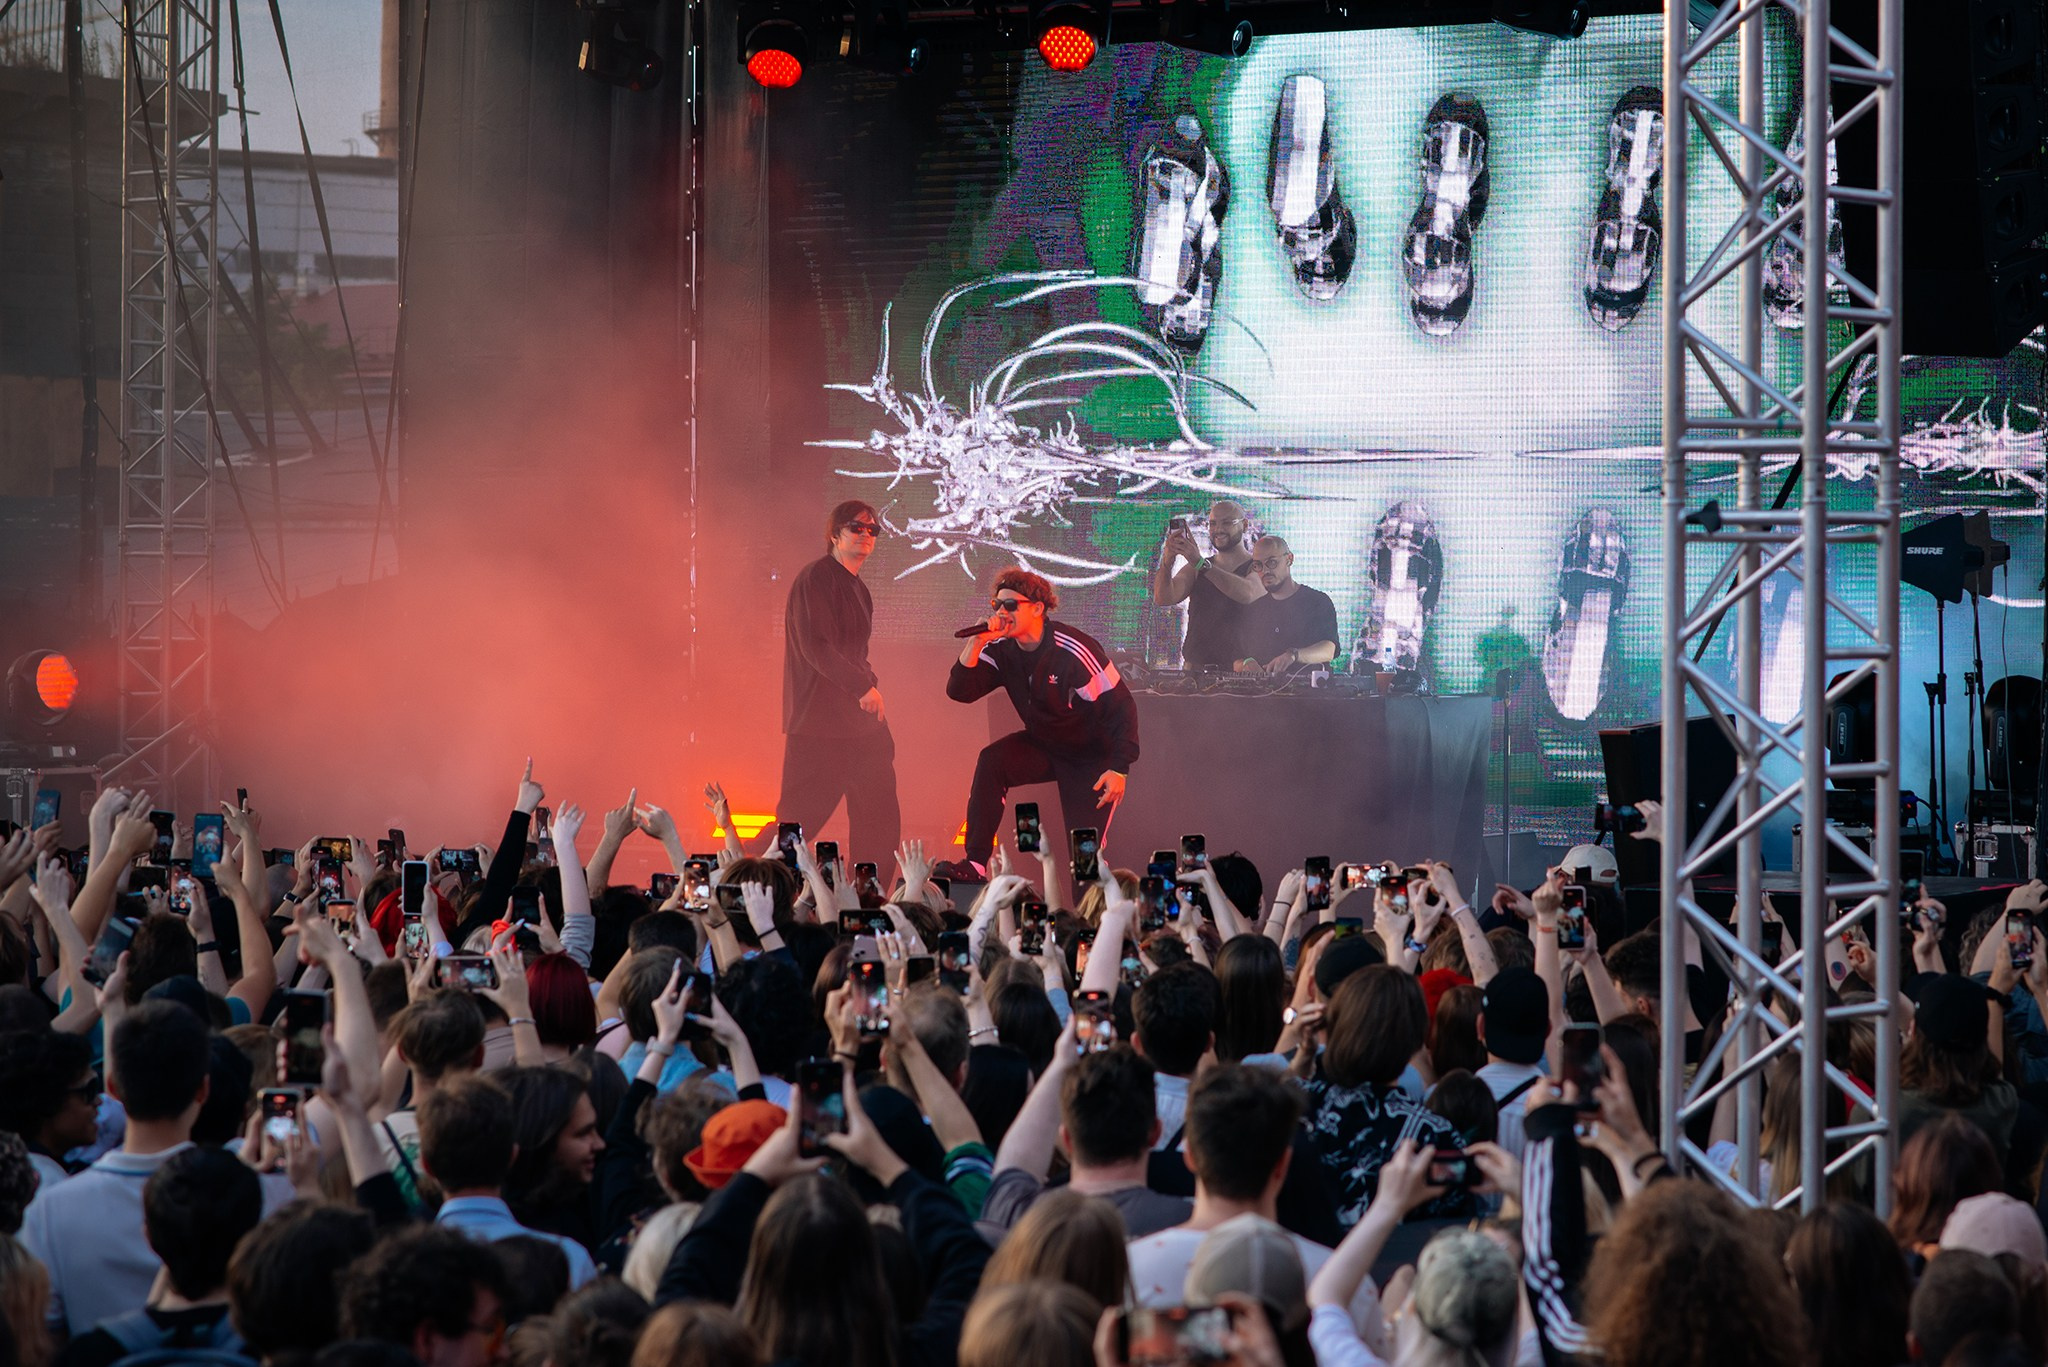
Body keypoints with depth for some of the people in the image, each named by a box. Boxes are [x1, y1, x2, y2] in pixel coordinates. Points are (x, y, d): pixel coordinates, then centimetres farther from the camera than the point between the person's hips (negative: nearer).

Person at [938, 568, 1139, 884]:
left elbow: (1121, 707, -23)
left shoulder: (1075, 652, -27)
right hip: (1043, 745, 5)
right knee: (992, 760, -23)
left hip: (1093, 756, -5)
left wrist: (1119, 768, -26)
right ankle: (975, 865, -25)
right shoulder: (1001, 649, -9)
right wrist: (977, 642, -29)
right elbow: (959, 691, -16)